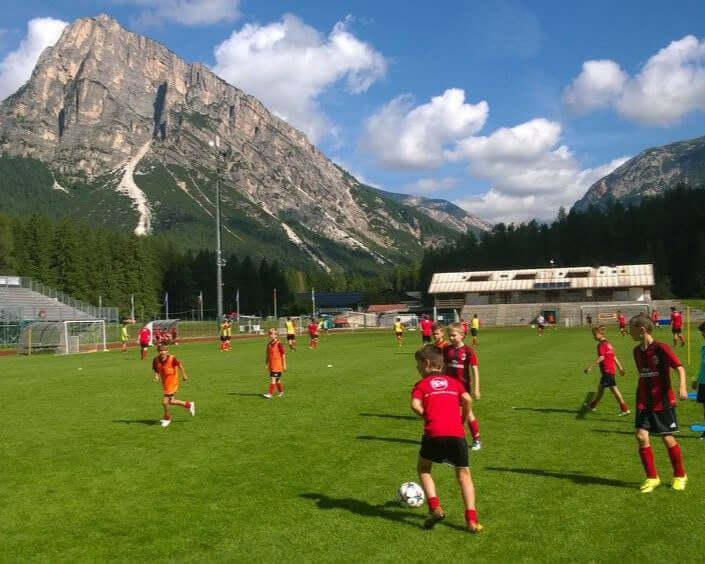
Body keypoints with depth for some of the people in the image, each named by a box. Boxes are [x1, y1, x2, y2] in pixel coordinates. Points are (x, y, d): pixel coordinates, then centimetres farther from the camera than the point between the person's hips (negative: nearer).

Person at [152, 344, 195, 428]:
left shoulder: (172, 359, -23)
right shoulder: (156, 360, -9)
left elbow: (180, 365, -7)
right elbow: (156, 370, 6)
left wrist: (184, 375, 1)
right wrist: (156, 376, -14)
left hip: (172, 383, -6)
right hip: (164, 383, 6)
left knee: (165, 402, -6)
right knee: (169, 401, 16)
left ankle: (167, 418, 20)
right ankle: (188, 405, 36)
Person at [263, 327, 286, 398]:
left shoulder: (279, 344, -12)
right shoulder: (269, 344, 8)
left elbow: (283, 354, -9)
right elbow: (268, 355, 16)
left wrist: (284, 365, -8)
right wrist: (266, 364, 14)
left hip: (277, 365, -7)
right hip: (271, 365, 7)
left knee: (273, 379, -11)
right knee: (277, 379, 15)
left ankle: (270, 393, -13)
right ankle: (281, 392, 29)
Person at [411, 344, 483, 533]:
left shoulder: (421, 384, 11)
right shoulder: (454, 382, 19)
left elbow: (415, 405, -7)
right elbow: (467, 400, 3)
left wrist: (427, 416, 9)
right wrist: (463, 419, 17)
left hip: (434, 433, -2)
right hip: (457, 433, 2)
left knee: (423, 468, 20)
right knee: (463, 475, 15)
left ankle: (435, 508, 3)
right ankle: (471, 519, 3)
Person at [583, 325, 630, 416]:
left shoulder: (601, 345, -14)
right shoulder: (608, 343, 14)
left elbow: (601, 358, -23)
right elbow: (614, 357, 18)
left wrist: (590, 367, -24)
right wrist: (620, 368, 22)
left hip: (606, 370, -10)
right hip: (611, 369, 10)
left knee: (614, 389, -7)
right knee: (600, 387, 19)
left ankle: (625, 409, -7)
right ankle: (592, 405, 32)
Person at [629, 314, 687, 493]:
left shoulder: (661, 348, -14)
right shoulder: (637, 351, 6)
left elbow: (680, 367, -16)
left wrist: (682, 387, -32)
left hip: (663, 402, -5)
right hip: (644, 402, 5)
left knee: (667, 439, 4)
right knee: (641, 436, -8)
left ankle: (680, 476, 26)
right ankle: (652, 478, 4)